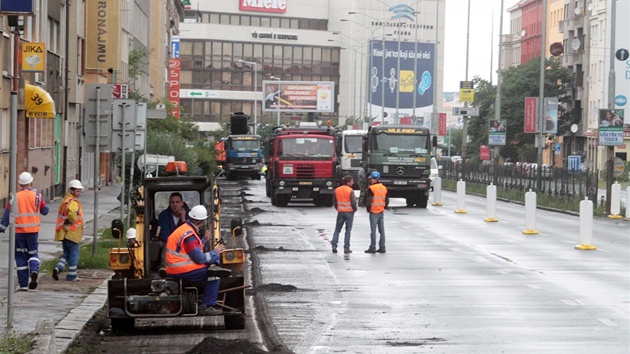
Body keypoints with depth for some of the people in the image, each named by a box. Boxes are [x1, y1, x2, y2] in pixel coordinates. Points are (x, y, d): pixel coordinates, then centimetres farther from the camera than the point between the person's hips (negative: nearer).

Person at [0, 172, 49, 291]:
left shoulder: (16, 197, -5)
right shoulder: (37, 196, -2)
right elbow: (45, 211, 9)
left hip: (19, 231, -1)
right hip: (33, 231, 1)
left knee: (21, 257, 7)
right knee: (33, 253, 15)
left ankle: (23, 285, 6)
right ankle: (34, 270, -17)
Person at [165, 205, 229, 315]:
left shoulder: (186, 228, 9)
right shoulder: (189, 235, -23)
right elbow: (200, 258, -22)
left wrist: (204, 240, 24)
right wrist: (215, 253, -9)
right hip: (181, 272, -10)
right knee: (214, 276, -15)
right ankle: (207, 306, -12)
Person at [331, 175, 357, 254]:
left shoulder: (337, 190, 3)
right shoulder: (350, 191, -12)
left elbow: (334, 202, 7)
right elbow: (353, 202, -14)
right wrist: (354, 209, 4)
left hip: (340, 212, 4)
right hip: (349, 212, -4)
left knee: (337, 229, 12)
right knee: (348, 230, 3)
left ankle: (334, 245, 0)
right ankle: (346, 247, 2)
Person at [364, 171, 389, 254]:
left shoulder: (371, 188, -12)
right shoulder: (384, 188, 11)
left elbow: (368, 200, -14)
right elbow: (387, 201, 14)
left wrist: (368, 209, -1)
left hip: (374, 212, -7)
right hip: (381, 211, 7)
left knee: (373, 230, -4)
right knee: (382, 230, 8)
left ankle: (372, 248, -2)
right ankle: (382, 248, 10)